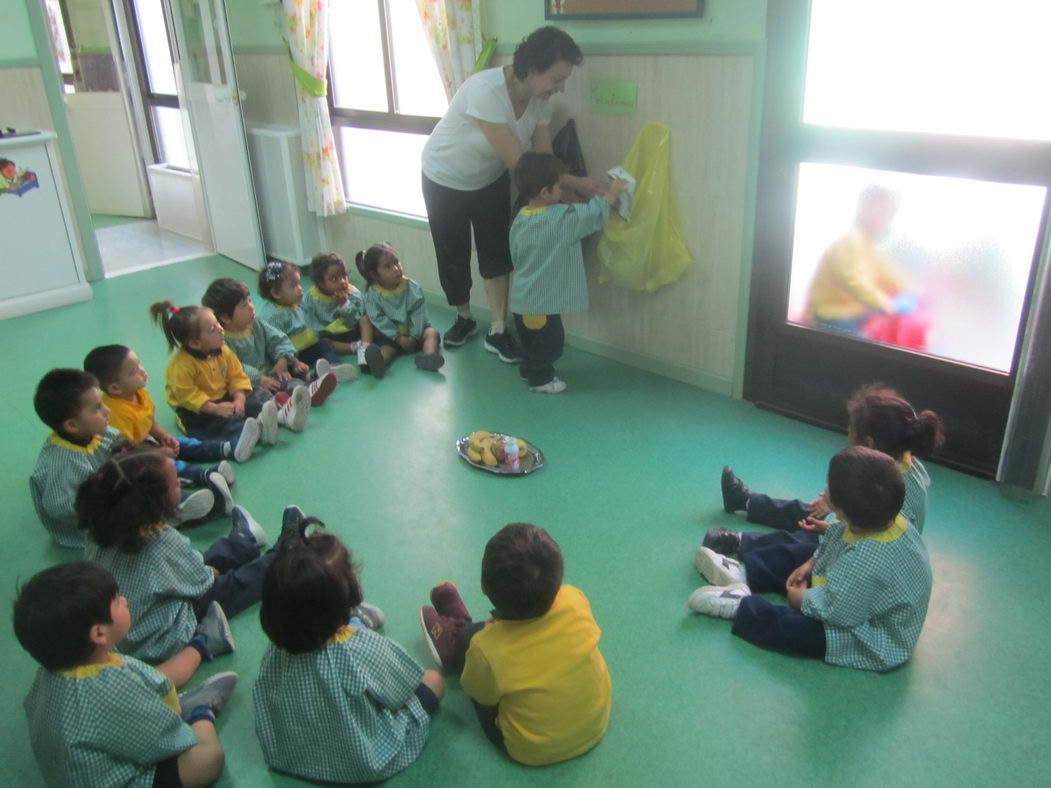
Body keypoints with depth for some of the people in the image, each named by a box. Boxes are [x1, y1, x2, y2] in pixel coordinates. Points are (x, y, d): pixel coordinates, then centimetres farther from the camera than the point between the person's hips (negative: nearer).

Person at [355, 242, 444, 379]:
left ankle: (429, 357, -54)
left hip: (414, 333, 2)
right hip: (391, 334, -1)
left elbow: (418, 312, -10)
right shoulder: (372, 293, -10)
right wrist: (398, 338, -21)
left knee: (432, 332, -24)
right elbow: (378, 319, -14)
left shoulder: (411, 287, -8)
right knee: (386, 347, -30)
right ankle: (377, 360, -64)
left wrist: (413, 336, -20)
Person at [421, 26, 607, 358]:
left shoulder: (539, 99, -18)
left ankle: (498, 331, 12)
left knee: (497, 253, 1)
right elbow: (519, 163, -38)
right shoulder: (486, 91, -39)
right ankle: (464, 319, 31)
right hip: (446, 180, -5)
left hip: (490, 179, 5)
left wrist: (572, 198, -28)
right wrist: (576, 183, -35)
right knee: (453, 255, 7)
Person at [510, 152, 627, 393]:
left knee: (532, 340, 25)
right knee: (549, 341, 9)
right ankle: (540, 379, 20)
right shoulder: (562, 219, -22)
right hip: (543, 301, -8)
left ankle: (529, 370, 39)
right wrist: (612, 193, 3)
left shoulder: (520, 218, 1)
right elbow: (593, 213, -13)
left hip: (522, 299, 8)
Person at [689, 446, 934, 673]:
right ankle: (744, 574, 18)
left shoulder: (869, 565, -43)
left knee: (789, 626, -20)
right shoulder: (888, 518, -18)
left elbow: (835, 611, -30)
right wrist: (811, 563, 1)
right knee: (798, 555, 13)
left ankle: (741, 606, 3)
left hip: (872, 641, -9)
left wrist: (803, 598, -13)